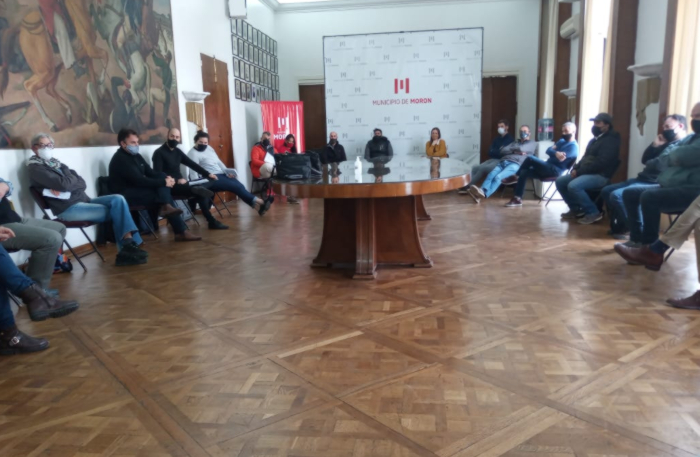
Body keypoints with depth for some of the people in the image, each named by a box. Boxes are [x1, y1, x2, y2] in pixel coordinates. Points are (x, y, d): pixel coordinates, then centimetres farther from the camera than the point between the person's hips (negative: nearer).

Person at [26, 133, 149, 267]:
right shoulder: (35, 167, -1)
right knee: (115, 210, -15)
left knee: (118, 199, -14)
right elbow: (63, 184, -17)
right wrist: (74, 179, 4)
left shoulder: (56, 163, 21)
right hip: (67, 208, -7)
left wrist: (67, 183, -11)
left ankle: (129, 245, -21)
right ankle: (127, 247, -5)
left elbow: (82, 183, 8)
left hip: (83, 200, 7)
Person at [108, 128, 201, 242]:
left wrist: (166, 178, -10)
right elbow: (139, 180, -24)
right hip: (126, 195, -8)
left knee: (162, 176, -13)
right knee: (164, 193, -21)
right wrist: (163, 182, -21)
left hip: (139, 189, 8)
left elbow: (151, 173, 11)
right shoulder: (120, 159, -16)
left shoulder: (136, 156, 12)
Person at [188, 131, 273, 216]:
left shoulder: (209, 148, 17)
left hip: (221, 175, 8)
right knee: (236, 186, -20)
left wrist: (227, 172, 8)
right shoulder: (193, 153, -7)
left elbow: (219, 162, 22)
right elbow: (193, 171, -16)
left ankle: (257, 205, -22)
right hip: (210, 179, -8)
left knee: (239, 185, -12)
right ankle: (257, 202, -21)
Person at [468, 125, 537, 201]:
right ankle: (482, 191, -53)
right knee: (490, 175, -29)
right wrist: (514, 151, 5)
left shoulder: (532, 143, 21)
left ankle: (485, 194, -56)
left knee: (498, 177, -34)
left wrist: (510, 149, 16)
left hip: (515, 164, -5)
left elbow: (521, 149, -1)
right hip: (503, 162, 5)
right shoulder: (514, 143, 37)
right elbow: (502, 151, 18)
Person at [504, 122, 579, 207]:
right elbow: (548, 150, 4)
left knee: (530, 158, -22)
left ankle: (515, 177, -1)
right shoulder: (562, 141, 21)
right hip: (549, 168, 9)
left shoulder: (573, 147, -8)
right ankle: (517, 198, -13)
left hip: (555, 170, -9)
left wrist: (554, 152, -10)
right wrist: (556, 153, -13)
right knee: (524, 172, -10)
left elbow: (560, 158, -23)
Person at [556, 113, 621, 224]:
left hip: (600, 175, -10)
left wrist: (579, 171, -20)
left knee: (573, 186, -32)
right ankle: (576, 209, 9)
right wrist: (576, 168, 1)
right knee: (560, 181, 2)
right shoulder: (595, 139, 19)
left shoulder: (610, 140, -11)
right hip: (586, 173, 10)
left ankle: (593, 212, -17)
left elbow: (600, 162, -21)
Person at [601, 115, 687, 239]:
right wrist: (655, 145, 4)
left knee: (616, 195, -27)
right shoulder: (669, 143, 21)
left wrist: (648, 164, -1)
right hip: (643, 179, 11)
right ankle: (618, 226, 14)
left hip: (654, 184, -11)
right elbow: (645, 159, 19)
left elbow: (660, 165, -23)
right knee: (606, 191, 10)